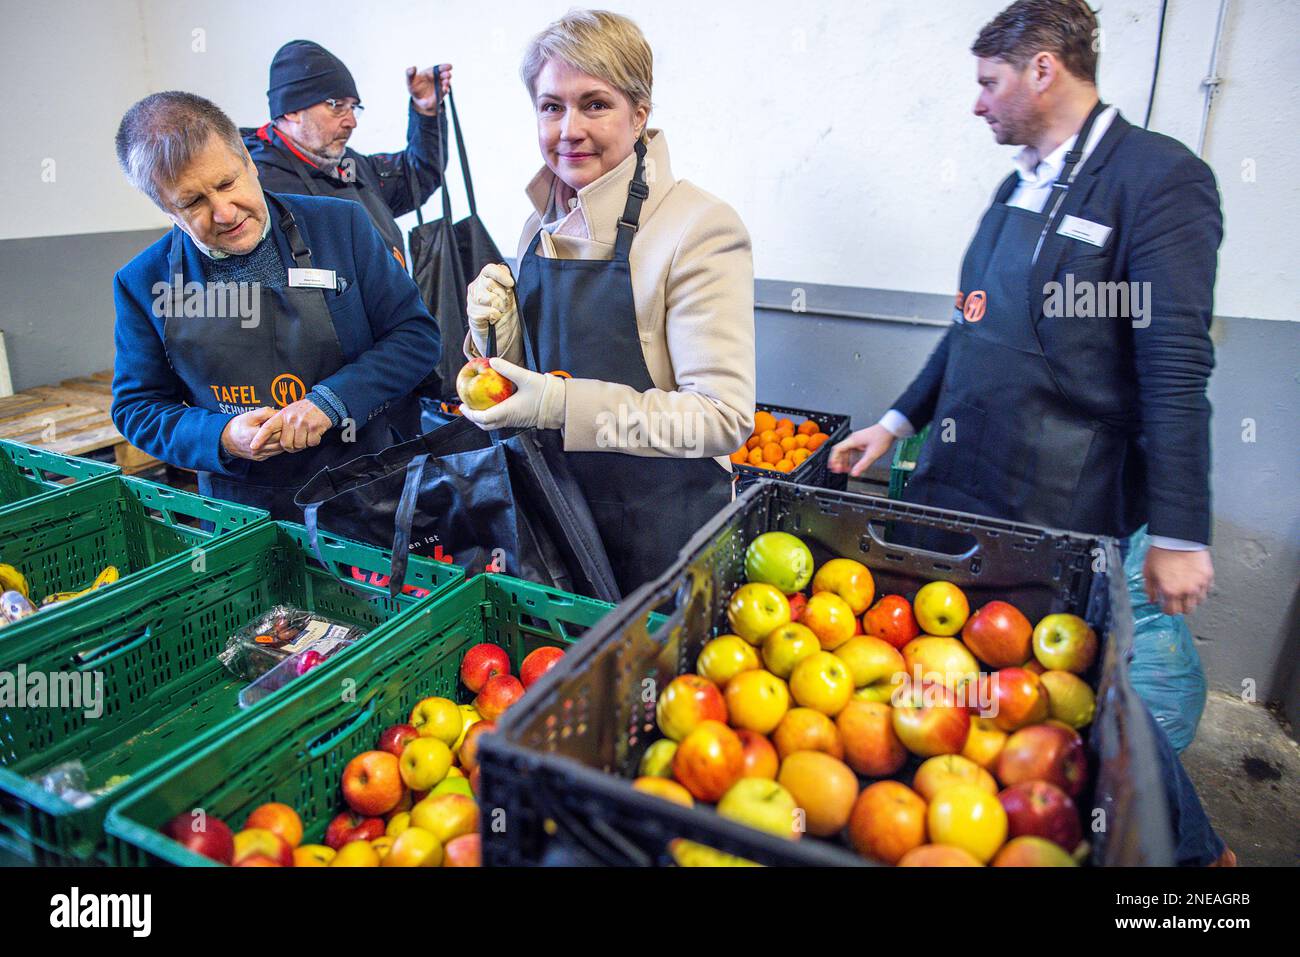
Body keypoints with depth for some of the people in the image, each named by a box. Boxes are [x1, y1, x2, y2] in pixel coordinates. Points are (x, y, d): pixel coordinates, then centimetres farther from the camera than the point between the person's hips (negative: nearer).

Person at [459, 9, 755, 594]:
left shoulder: (698, 228, -18)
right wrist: (498, 329, -9)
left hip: (660, 532, -6)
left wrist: (560, 403, -28)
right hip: (555, 507, 6)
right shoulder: (543, 224, 3)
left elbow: (724, 417, -23)